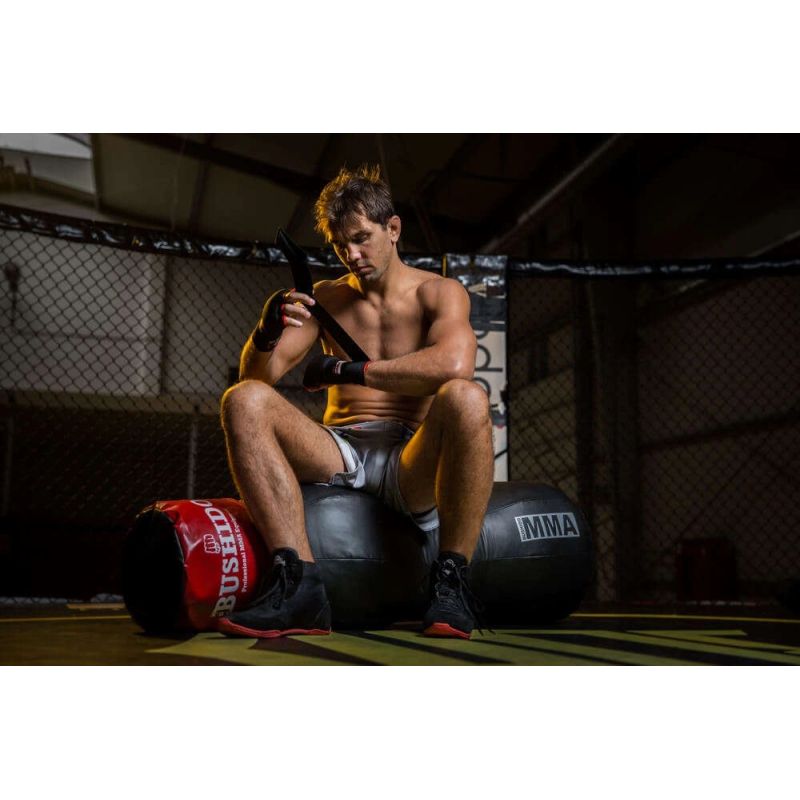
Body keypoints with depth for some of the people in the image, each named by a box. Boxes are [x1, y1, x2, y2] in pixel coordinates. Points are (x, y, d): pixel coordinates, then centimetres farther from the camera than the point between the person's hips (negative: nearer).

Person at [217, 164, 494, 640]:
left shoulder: (438, 293, 6)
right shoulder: (327, 298, 17)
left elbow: (454, 363, -18)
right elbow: (259, 377, 9)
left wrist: (350, 371, -13)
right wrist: (267, 332, -14)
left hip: (411, 463, -3)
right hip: (340, 455, 3)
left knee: (466, 399, -34)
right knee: (245, 401, -20)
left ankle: (452, 582, -25)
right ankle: (299, 584, -30)